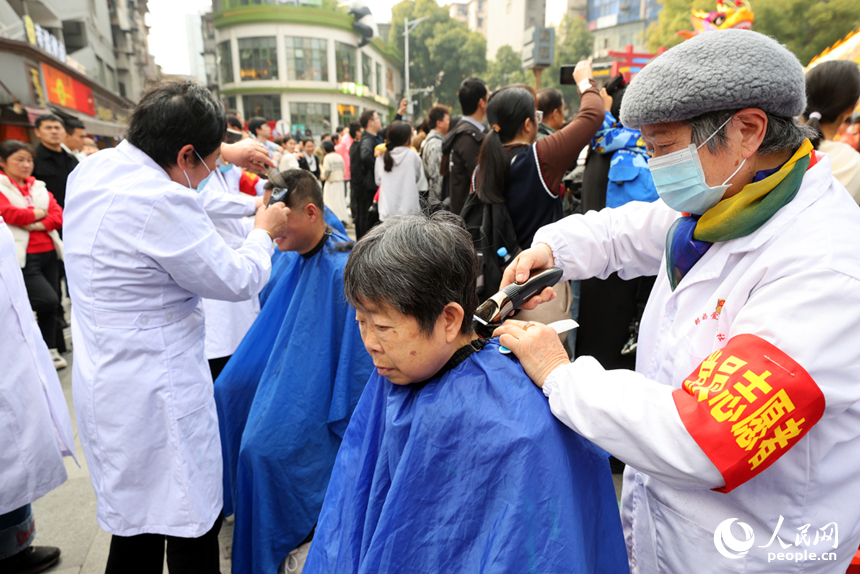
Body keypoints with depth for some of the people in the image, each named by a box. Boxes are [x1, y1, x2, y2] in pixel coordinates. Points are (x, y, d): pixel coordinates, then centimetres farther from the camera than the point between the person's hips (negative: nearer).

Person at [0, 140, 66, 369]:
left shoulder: (38, 187, 15)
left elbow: (58, 215, 5)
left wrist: (40, 224, -13)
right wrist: (39, 213, -4)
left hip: (49, 253, 6)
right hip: (24, 257, -6)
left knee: (50, 305, 9)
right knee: (48, 300, -17)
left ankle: (50, 350, 20)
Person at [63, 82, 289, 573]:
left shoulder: (95, 168, 3)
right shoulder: (163, 203, -25)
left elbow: (154, 159, 26)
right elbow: (237, 280, -15)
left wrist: (225, 152, 25)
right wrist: (264, 232, 3)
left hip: (105, 380, 10)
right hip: (156, 396, -9)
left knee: (136, 523, 25)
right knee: (192, 530, 8)